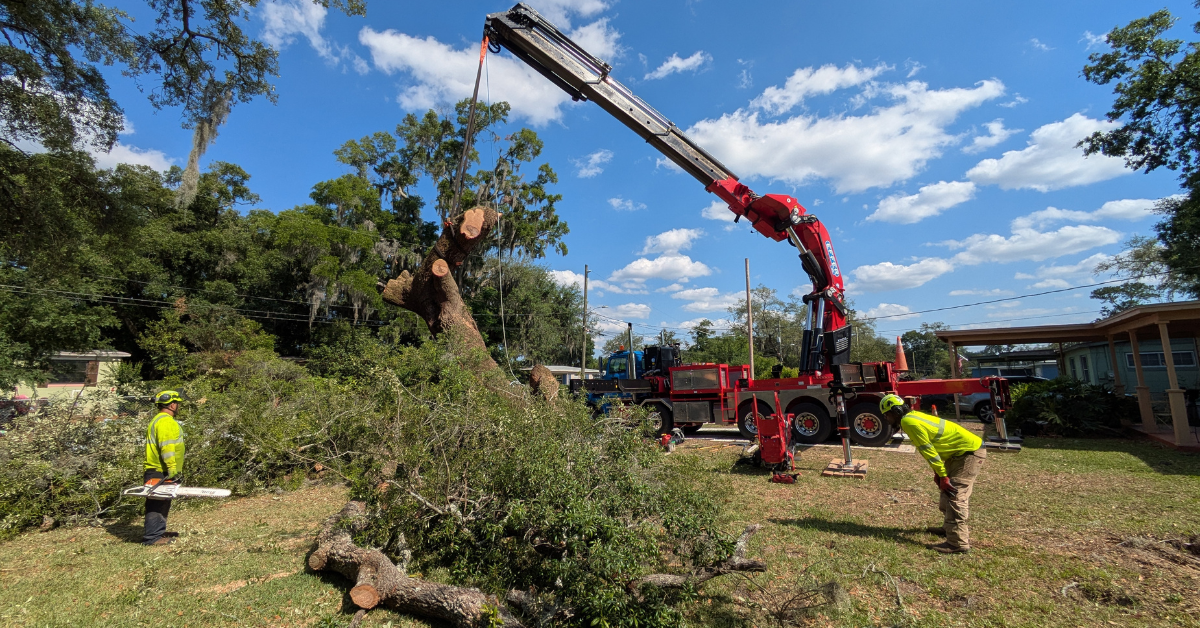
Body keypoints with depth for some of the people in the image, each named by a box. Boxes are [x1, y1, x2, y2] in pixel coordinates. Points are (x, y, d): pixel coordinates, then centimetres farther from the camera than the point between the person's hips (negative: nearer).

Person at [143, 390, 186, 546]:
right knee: (158, 504, -5)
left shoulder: (160, 420, 19)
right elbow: (166, 447, -24)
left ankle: (159, 532, 27)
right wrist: (172, 469, -22)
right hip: (160, 473, -11)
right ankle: (152, 537, -1)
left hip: (162, 472, 11)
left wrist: (175, 469, 23)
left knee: (162, 503, 18)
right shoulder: (165, 422, -17)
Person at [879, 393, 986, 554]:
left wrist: (943, 476, -13)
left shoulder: (908, 421, -20)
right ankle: (950, 527, 35)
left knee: (955, 494, -12)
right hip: (962, 452, 11)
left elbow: (928, 449, -19)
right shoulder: (913, 416, 10)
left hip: (970, 452, -11)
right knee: (948, 491, 20)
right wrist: (938, 473, 14)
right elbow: (932, 447, 15)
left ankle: (958, 543, -9)